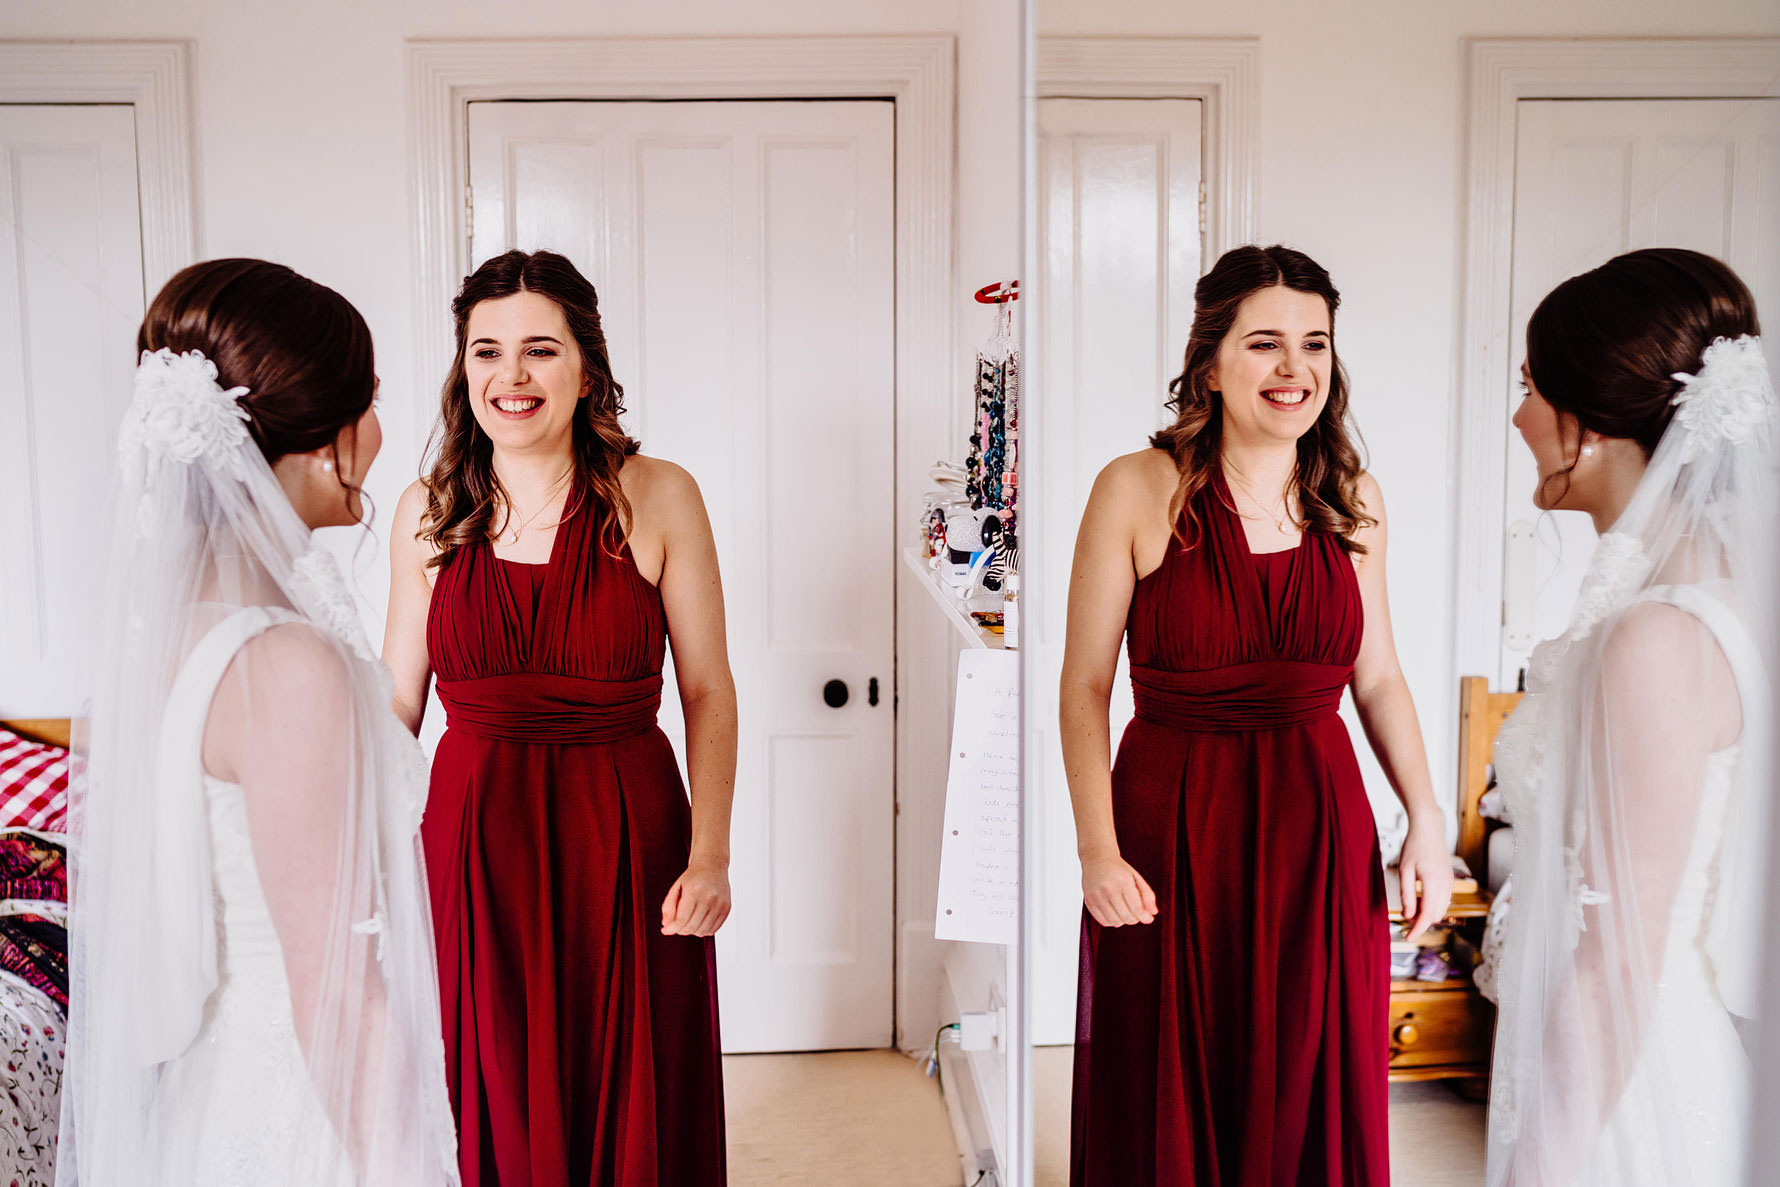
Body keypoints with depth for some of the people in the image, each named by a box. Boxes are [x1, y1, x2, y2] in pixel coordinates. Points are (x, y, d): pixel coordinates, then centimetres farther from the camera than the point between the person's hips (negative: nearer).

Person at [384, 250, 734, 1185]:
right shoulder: (428, 512, 0)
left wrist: (710, 855, -10)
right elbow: (398, 698, 8)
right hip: (472, 842, 2)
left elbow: (709, 693, -3)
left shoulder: (659, 498, -6)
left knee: (633, 1109, 13)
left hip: (625, 839, -1)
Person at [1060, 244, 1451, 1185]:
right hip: (1172, 831, -3)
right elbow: (1084, 685, -7)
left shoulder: (1354, 501, 2)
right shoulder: (1137, 491, -9)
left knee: (1313, 1095, 15)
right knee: (1166, 1106, 11)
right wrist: (1097, 848, -13)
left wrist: (1427, 820, 2)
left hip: (1320, 828, 3)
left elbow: (1377, 676, 10)